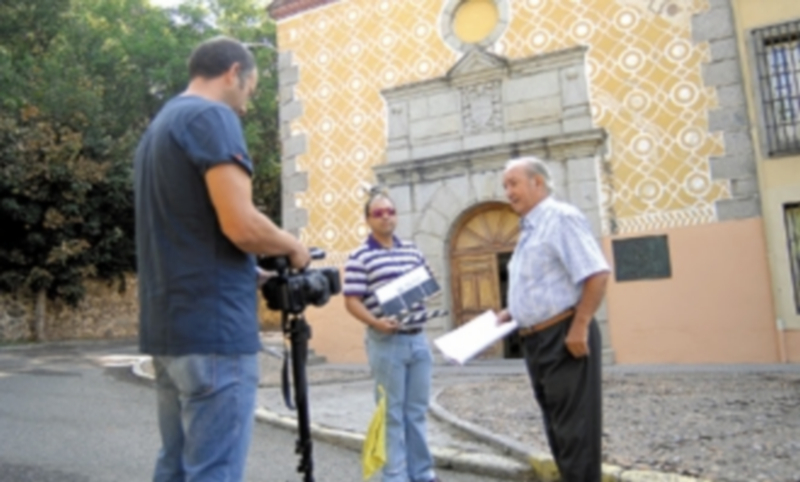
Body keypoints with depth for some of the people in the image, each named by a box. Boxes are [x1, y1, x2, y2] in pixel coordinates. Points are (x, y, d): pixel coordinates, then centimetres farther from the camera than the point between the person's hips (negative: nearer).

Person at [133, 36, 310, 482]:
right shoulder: (212, 117, -9)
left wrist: (253, 273, 22)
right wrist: (292, 247, 0)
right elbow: (241, 226, -20)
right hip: (215, 328, -9)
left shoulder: (158, 127, 19)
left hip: (169, 326, 10)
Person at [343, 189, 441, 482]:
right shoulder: (359, 257, -5)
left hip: (418, 339, 6)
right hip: (386, 342, -5)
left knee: (417, 410, 13)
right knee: (392, 412, 3)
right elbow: (351, 301, -10)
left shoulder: (412, 251, 12)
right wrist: (375, 322, -25)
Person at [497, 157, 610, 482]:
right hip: (538, 340, 10)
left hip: (563, 337, -10)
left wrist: (579, 327, -22)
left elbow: (596, 274, -21)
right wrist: (513, 312, 14)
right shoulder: (529, 230, 17)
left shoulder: (561, 217, -12)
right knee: (558, 425, 17)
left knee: (576, 426, -1)